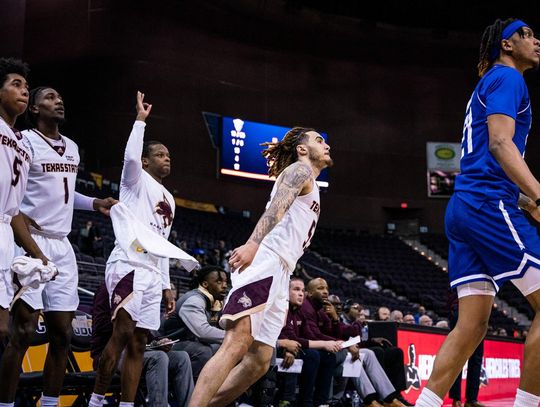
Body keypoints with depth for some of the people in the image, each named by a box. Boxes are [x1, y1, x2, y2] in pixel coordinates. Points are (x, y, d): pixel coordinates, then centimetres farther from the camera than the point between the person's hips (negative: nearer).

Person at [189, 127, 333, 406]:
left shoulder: (310, 189, 33)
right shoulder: (299, 169, 5)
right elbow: (276, 207, -14)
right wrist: (254, 243, -32)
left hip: (279, 276, 10)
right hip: (265, 264, -10)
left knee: (258, 362, 4)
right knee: (236, 346, -22)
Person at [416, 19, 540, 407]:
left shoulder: (489, 84, 28)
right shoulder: (507, 78, -2)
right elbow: (500, 143, -17)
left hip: (465, 207, 10)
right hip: (490, 205, -10)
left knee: (473, 324, 4)